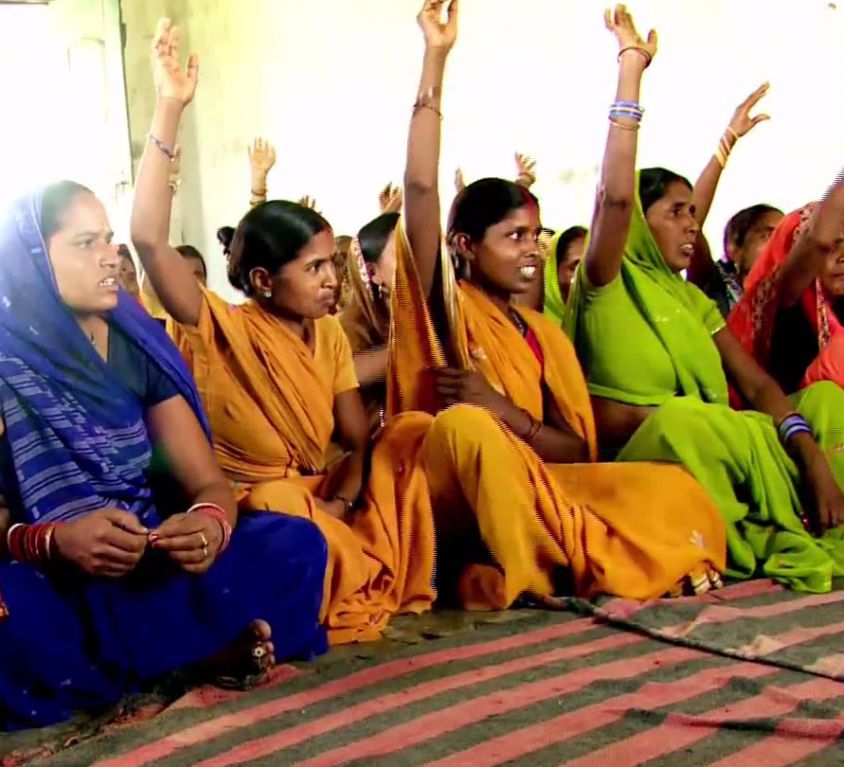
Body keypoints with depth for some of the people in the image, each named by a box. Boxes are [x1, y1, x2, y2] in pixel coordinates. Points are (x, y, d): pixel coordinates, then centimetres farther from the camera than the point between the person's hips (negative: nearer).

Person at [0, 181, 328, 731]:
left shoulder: (139, 346, 4)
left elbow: (208, 483, 0)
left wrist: (211, 522, -24)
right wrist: (54, 540, -33)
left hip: (151, 570, 4)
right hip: (50, 581, -4)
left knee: (294, 545, -18)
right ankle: (203, 651, -20)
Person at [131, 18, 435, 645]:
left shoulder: (330, 336, 6)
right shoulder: (224, 332, -11)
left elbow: (358, 439, 3)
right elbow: (150, 239, -26)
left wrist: (341, 500, -19)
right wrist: (170, 110, -28)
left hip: (318, 502, 6)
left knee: (413, 432, -10)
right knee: (284, 507, -39)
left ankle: (403, 589, -9)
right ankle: (377, 588, -14)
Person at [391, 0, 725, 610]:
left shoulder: (546, 336, 16)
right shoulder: (444, 308, 2)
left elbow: (579, 451, 8)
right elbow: (420, 187, -13)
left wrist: (505, 412, -11)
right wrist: (436, 60, -15)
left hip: (533, 489, 5)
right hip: (453, 500, -4)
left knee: (675, 491, -16)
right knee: (466, 423, -37)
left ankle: (521, 569, -19)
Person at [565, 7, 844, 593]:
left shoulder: (692, 299, 18)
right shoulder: (608, 286, 1)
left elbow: (757, 384, 6)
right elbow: (615, 195, -18)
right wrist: (631, 64, -12)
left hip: (710, 451, 6)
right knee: (681, 421, -36)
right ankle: (760, 546, -16)